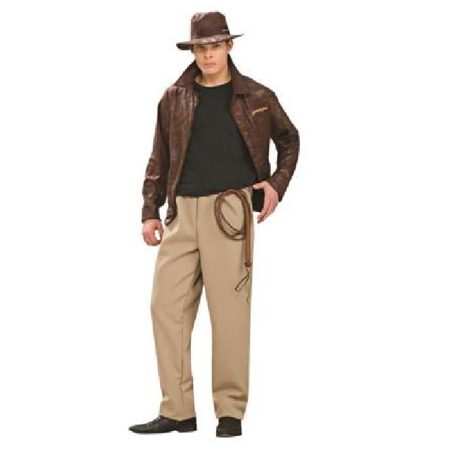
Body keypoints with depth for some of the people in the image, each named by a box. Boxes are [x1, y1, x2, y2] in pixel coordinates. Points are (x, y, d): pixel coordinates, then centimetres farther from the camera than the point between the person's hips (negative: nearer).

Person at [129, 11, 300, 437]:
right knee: (166, 305, -1)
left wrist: (277, 184, 7)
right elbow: (159, 158, 15)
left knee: (229, 310, -4)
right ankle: (177, 410, 6)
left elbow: (289, 140, 20)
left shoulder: (256, 97, 6)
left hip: (229, 210, -3)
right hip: (182, 212, 3)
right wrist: (150, 210, 8)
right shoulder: (175, 98, 11)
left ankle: (231, 411, 6)